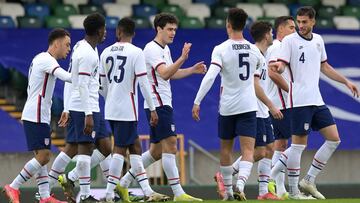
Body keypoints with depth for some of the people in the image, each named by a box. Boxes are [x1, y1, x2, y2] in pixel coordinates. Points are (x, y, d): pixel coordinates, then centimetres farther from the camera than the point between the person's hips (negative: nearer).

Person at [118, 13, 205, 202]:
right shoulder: (152, 49, -13)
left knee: (156, 151, 12)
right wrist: (182, 58, -35)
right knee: (170, 144, -14)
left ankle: (124, 182, 18)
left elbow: (172, 74, 28)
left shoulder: (165, 49, 18)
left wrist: (193, 70, 15)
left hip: (162, 104, 10)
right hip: (157, 103, -10)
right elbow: (164, 74, -25)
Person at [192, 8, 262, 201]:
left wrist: (197, 102, -17)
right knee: (248, 150, -6)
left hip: (227, 107, -1)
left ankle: (228, 190, 25)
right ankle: (240, 184, -30)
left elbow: (209, 77, -20)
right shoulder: (254, 50, 3)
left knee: (226, 149, 16)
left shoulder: (221, 49, -10)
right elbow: (261, 65, 26)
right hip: (248, 106, 1)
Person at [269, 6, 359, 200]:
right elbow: (281, 65, -13)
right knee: (298, 144, -5)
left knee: (333, 139, 4)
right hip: (300, 101, -7)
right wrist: (278, 67, -36)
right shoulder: (290, 40, -5)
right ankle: (293, 190, 2)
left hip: (317, 100, 7)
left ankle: (309, 180, 13)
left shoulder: (318, 40, 13)